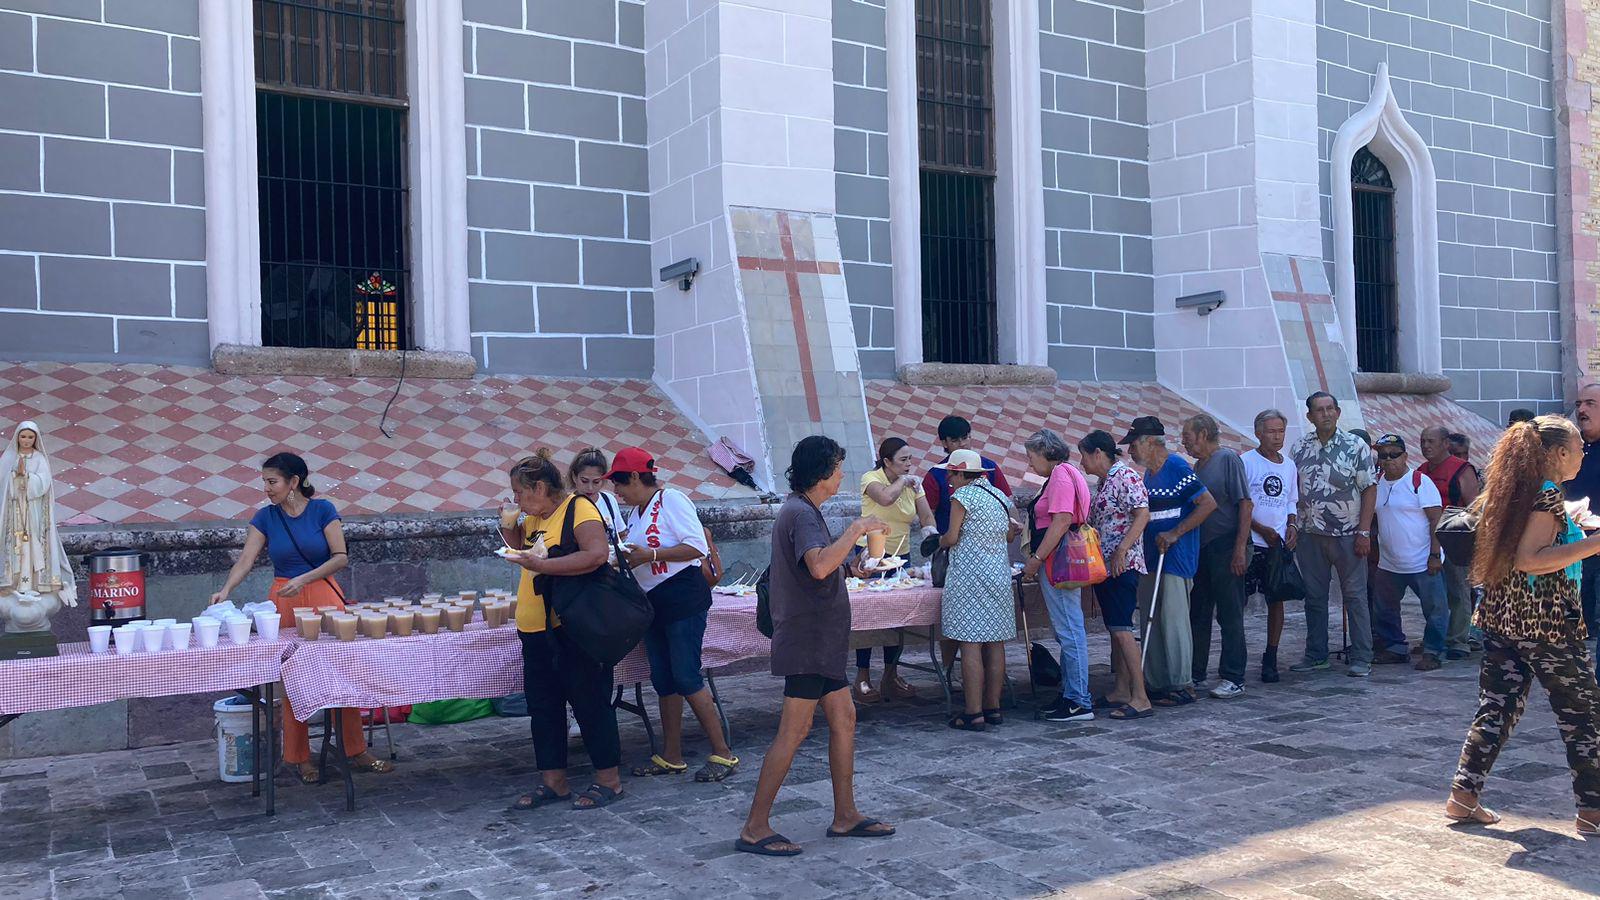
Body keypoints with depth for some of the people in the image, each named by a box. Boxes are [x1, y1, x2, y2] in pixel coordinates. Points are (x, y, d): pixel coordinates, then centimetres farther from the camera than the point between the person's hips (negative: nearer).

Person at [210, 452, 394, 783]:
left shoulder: (322, 510, -3)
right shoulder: (265, 517, 3)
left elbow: (341, 557, -7)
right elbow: (246, 560, -5)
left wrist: (304, 579, -17)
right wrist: (225, 590, -21)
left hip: (325, 597, -1)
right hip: (284, 603, 1)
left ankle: (357, 752, 8)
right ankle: (301, 758, 14)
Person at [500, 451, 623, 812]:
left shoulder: (580, 509, -12)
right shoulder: (534, 518, 13)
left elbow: (596, 555, -25)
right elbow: (525, 552, 28)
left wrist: (543, 565, -25)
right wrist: (510, 529, 10)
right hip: (536, 629, 9)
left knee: (589, 701, -1)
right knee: (543, 705, 12)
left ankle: (608, 780, 10)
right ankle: (553, 781, 22)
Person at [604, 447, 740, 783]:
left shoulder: (671, 500, -11)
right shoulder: (638, 512, 16)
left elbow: (697, 546, -20)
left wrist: (650, 555, -21)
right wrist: (625, 558, 6)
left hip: (682, 597, -9)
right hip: (653, 602, 9)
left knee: (686, 677, -11)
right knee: (663, 680, 10)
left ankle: (723, 753, -4)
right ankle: (671, 757, 18)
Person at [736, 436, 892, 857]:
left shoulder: (798, 510, 16)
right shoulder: (802, 514, -17)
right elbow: (819, 566, -35)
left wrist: (850, 566, 20)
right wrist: (857, 529, -25)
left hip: (819, 641, 11)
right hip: (808, 641, -11)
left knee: (843, 717, 13)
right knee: (795, 730, -7)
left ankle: (845, 815, 20)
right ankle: (754, 829, -1)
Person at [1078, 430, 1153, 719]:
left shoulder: (1125, 476, -11)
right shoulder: (1104, 481, 17)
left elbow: (1143, 514, -21)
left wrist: (1122, 550, -26)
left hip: (1122, 566, -10)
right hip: (1104, 566, 10)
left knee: (1121, 629, -13)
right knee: (1114, 629, 12)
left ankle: (1140, 698, -11)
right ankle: (1120, 691, 19)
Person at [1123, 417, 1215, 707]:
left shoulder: (1176, 468, -11)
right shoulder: (1148, 474, 16)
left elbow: (1208, 503, -18)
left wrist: (1175, 534, -19)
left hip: (1176, 558, -9)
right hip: (1150, 557, 9)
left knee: (1173, 619, -5)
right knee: (1151, 620, 10)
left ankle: (1180, 686, 2)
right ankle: (1156, 684, 18)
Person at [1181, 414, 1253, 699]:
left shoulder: (1228, 459, -8)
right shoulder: (1198, 466, 15)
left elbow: (1246, 504, -13)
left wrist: (1240, 549, -18)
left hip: (1226, 548, -8)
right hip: (1200, 549, 8)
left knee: (1230, 616, -2)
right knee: (1198, 614, 12)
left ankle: (1233, 679, 3)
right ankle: (1195, 673, 21)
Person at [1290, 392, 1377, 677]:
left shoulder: (1356, 447, -3)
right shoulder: (1299, 449, 7)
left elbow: (1369, 490, -4)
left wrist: (1364, 532, -10)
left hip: (1347, 534, -3)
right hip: (1310, 535, 4)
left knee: (1355, 596, 1)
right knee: (1314, 597, 9)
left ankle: (1361, 659, 7)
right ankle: (1316, 655, 19)